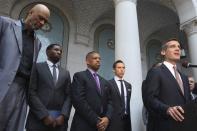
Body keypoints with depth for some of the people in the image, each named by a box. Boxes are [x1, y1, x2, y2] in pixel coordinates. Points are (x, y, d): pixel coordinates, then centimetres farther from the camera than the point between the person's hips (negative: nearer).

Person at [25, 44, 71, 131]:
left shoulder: (65, 73, 14)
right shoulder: (37, 67, 2)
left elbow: (68, 96, 7)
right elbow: (31, 93, -7)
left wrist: (63, 115, -8)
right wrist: (44, 115, -14)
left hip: (60, 119, 4)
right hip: (38, 119, -3)